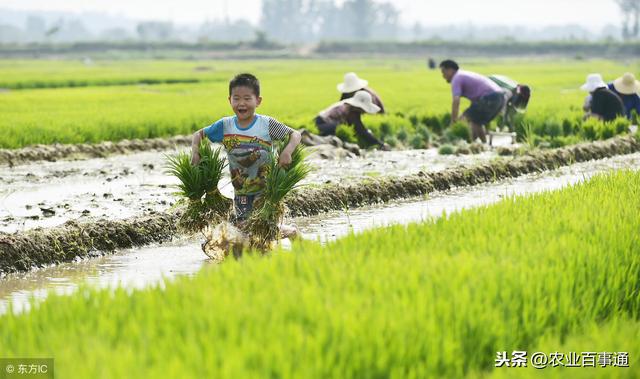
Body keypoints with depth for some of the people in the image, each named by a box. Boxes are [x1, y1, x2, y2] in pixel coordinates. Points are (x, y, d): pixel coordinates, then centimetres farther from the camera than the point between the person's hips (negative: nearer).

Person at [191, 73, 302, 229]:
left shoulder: (267, 124, -14)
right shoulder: (225, 125, -5)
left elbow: (295, 135, -11)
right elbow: (199, 134, 7)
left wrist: (287, 151, -32)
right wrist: (194, 153, -12)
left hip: (266, 187, -3)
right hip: (241, 190, 3)